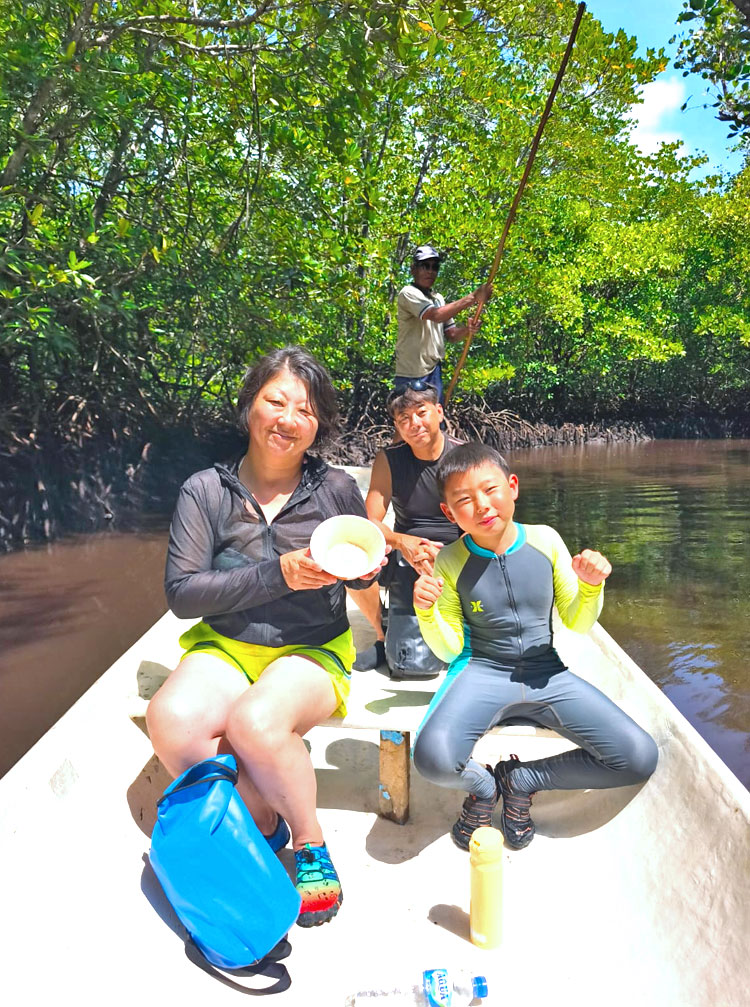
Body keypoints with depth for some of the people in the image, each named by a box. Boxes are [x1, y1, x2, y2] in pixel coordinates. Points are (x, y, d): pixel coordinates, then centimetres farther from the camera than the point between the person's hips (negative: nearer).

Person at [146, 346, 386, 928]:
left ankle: (310, 843, -2)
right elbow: (182, 592, -9)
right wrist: (276, 575, -19)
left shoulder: (337, 490, -1)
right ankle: (262, 822, 1)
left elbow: (365, 575, 12)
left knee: (255, 722, -32)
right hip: (227, 646, 2)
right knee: (173, 721, -28)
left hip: (313, 651, -1)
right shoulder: (206, 492, -2)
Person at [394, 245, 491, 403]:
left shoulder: (439, 298, 16)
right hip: (411, 375, -8)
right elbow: (436, 315, -25)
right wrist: (472, 298, -26)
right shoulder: (408, 293, -9)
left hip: (435, 372, 8)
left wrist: (467, 329, -8)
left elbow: (451, 335, 15)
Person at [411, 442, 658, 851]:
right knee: (432, 758, -31)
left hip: (546, 672, 3)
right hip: (482, 672, -2)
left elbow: (577, 623, 6)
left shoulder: (545, 541, -3)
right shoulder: (450, 562, -7)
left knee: (639, 759, -13)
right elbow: (449, 650, -1)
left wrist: (590, 585, -14)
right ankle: (484, 786, 8)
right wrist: (427, 612, -20)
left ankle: (521, 780, 7)